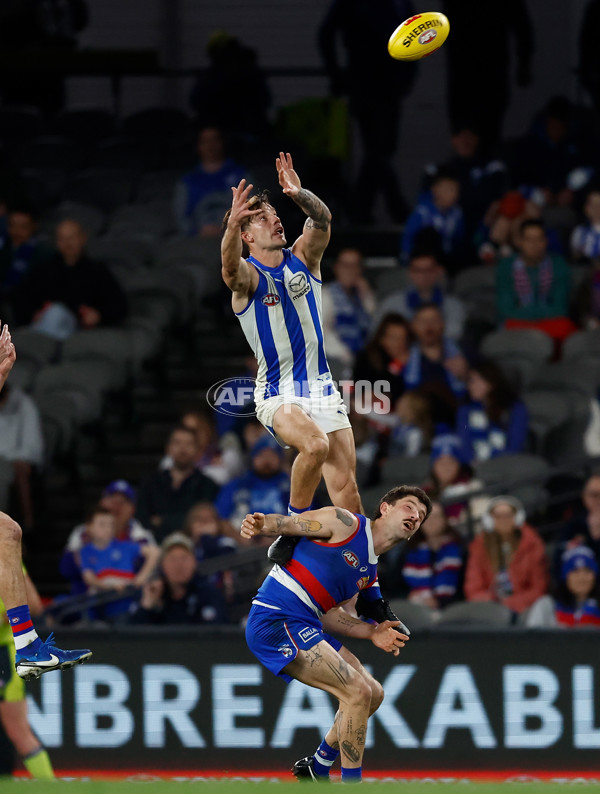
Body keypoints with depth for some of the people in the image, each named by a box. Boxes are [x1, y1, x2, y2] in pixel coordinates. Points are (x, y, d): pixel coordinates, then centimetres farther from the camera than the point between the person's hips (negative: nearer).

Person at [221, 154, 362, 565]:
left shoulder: (302, 258, 5)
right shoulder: (248, 275, -7)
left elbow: (323, 221, -15)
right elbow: (232, 268, -32)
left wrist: (300, 196, -38)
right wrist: (232, 225, -53)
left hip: (322, 389, 5)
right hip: (278, 395, -5)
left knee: (346, 485, -1)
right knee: (315, 444, -34)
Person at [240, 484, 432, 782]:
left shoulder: (370, 574, 19)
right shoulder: (345, 524, -4)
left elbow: (326, 612, 14)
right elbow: (284, 523, -6)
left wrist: (371, 632, 1)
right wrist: (259, 525, -29)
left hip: (306, 625, 10)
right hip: (275, 620, -10)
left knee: (373, 694, 15)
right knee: (357, 692, -16)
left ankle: (317, 768, 29)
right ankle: (351, 783, -9)